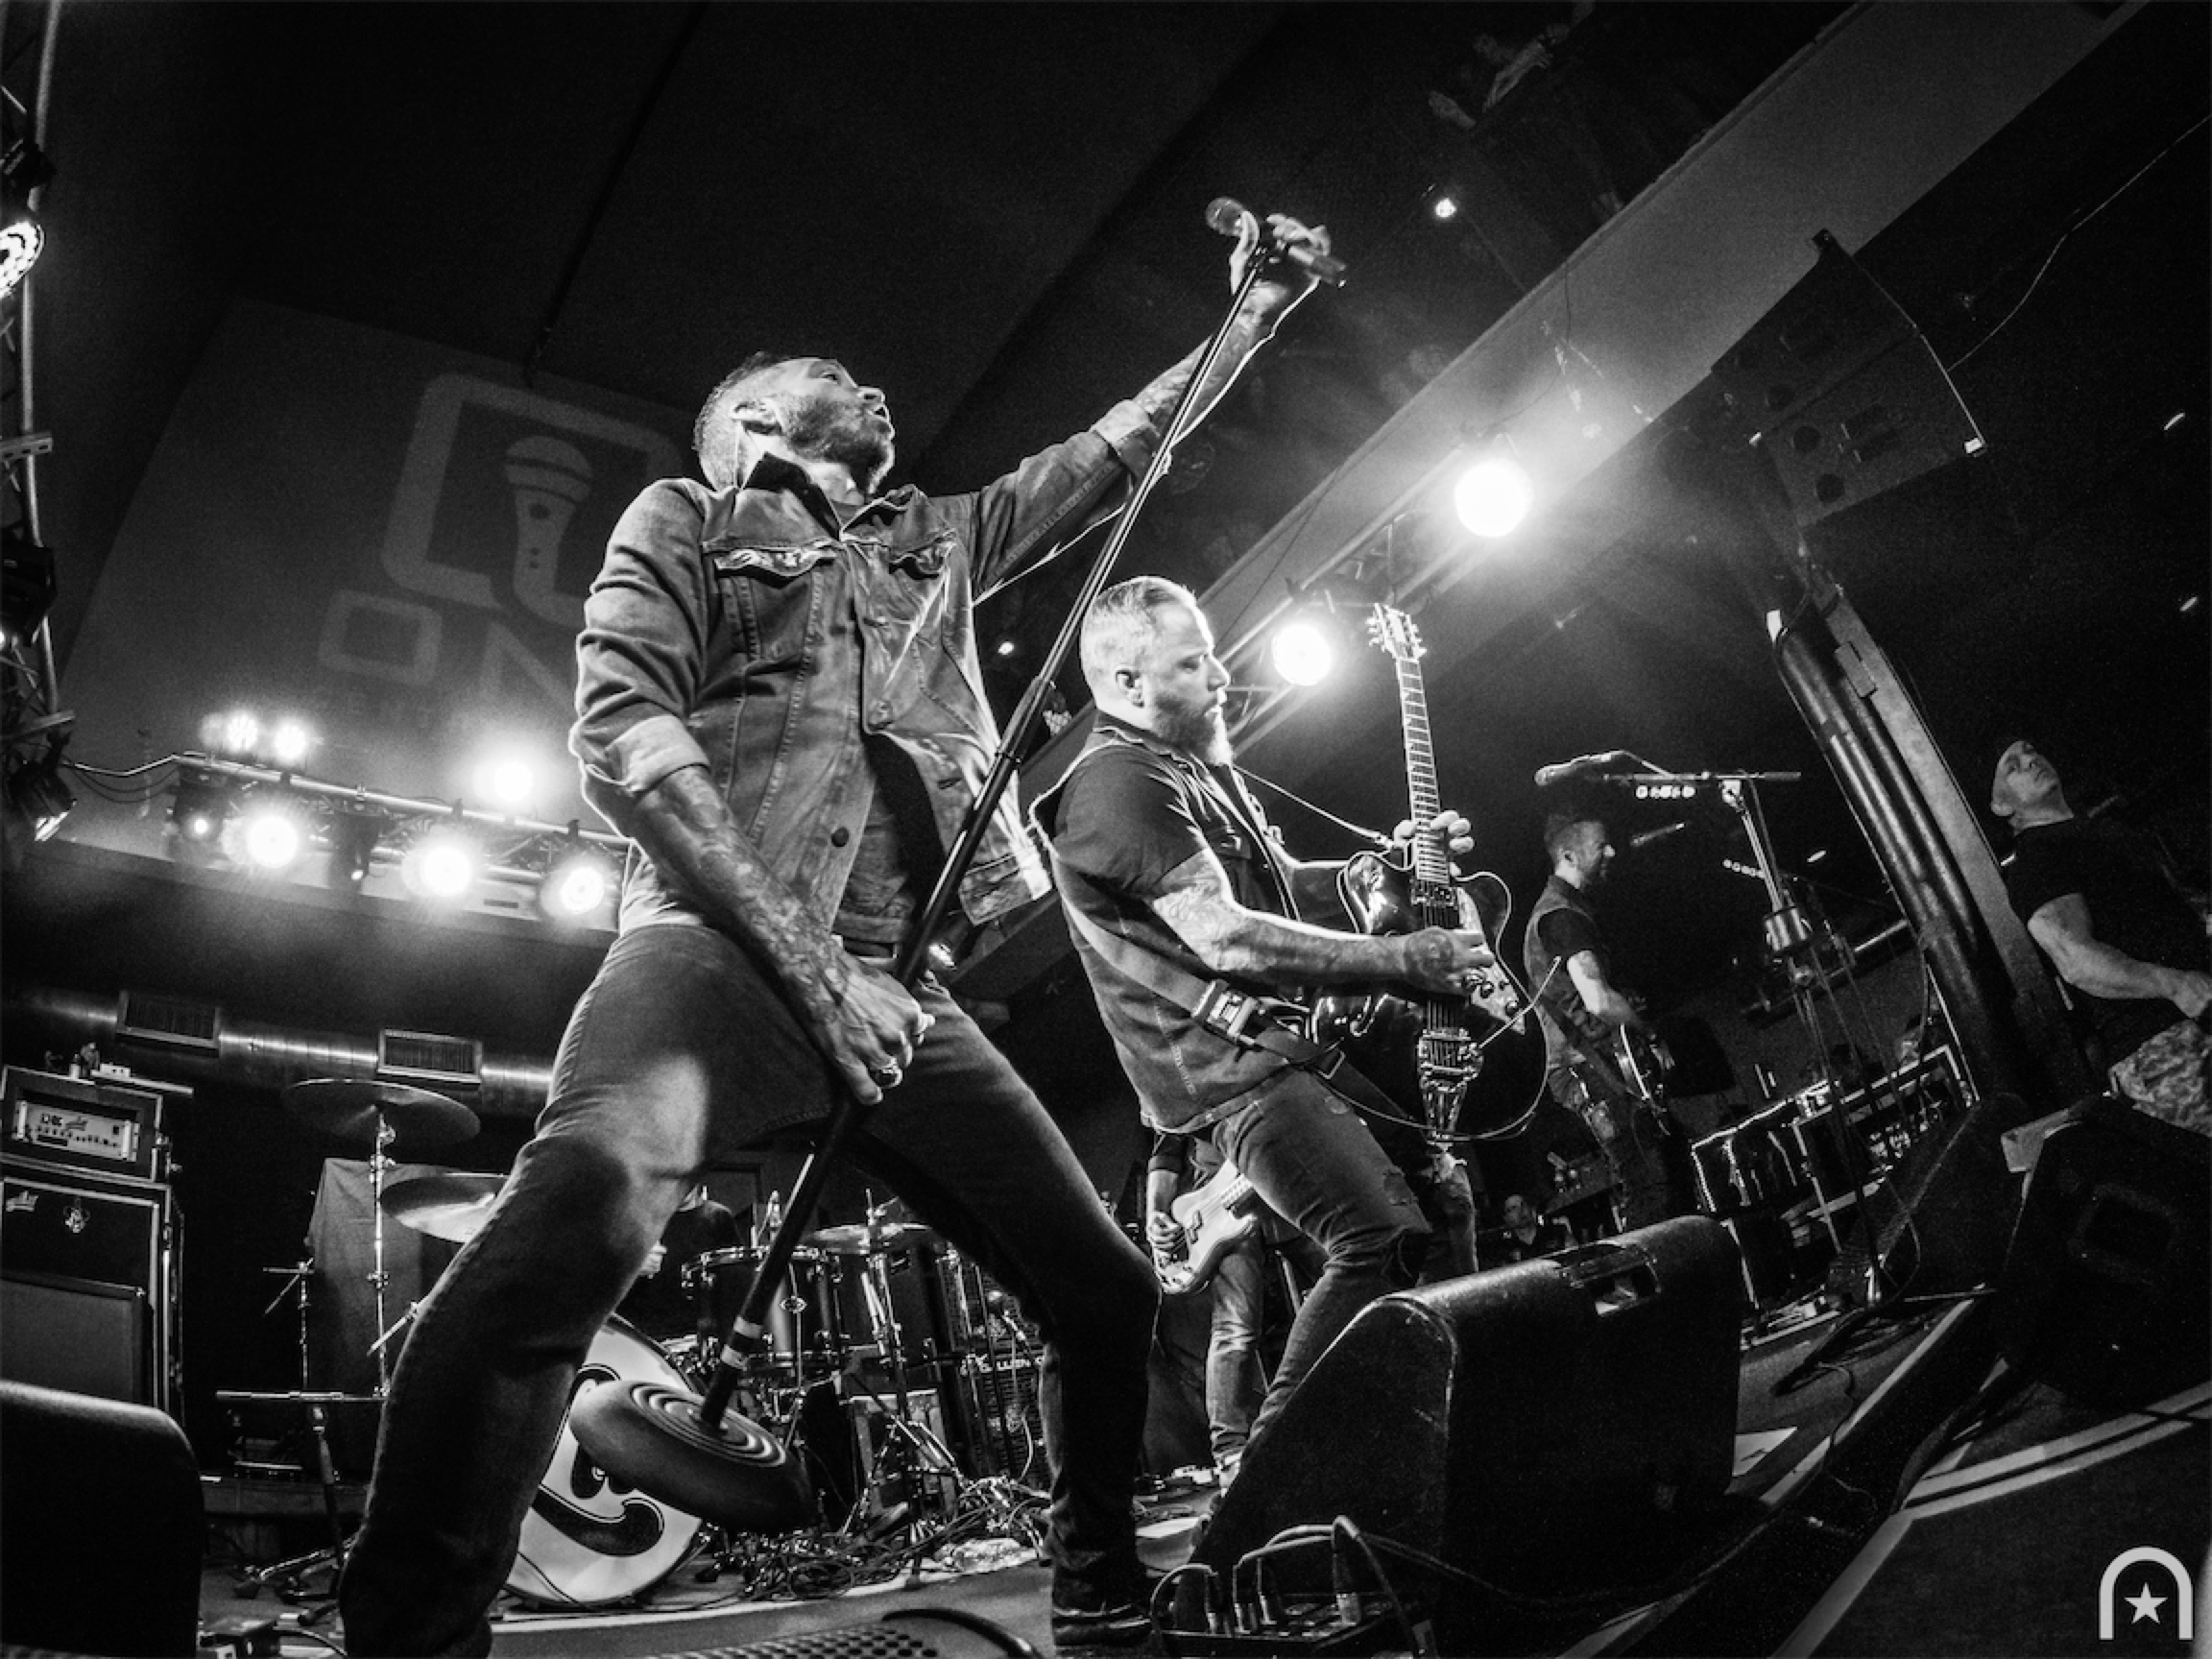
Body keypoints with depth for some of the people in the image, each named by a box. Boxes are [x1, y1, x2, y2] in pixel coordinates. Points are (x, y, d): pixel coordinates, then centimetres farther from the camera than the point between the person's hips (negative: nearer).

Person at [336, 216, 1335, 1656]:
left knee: (1111, 1292, 5)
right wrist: (809, 965, -14)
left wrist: (1255, 308, 31)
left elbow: (1117, 450, 34)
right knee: (588, 1202, -37)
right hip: (726, 942, -5)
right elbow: (623, 733, -2)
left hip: (904, 990, 6)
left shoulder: (936, 542, 28)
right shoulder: (685, 519, 14)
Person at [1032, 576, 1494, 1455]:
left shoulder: (1192, 764, 17)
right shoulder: (1120, 781, -17)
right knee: (1385, 1237, -22)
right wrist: (1404, 957, -20)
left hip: (1294, 1033, 11)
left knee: (1444, 1191, 15)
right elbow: (1225, 938, -26)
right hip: (1226, 1065, -10)